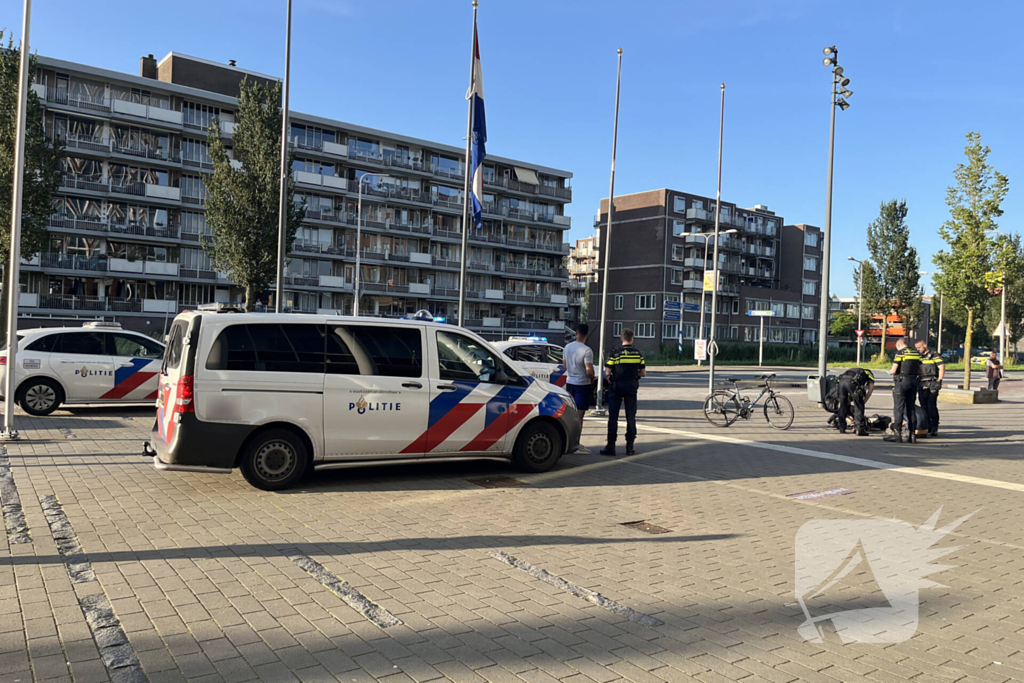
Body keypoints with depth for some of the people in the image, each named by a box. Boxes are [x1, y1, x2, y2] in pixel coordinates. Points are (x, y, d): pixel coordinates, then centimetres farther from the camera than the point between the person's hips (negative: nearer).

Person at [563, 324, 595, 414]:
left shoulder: (567, 347, 3)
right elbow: (589, 370, -20)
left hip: (569, 382, 6)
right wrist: (592, 379, -1)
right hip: (582, 384, -6)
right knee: (580, 411, -1)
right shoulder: (587, 350, -18)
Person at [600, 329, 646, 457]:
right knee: (631, 416, 9)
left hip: (616, 386, -2)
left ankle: (611, 446, 3)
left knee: (613, 417, 3)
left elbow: (607, 373, -10)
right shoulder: (638, 354, 0)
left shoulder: (615, 353, -9)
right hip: (631, 386, 2)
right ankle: (630, 446, 10)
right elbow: (643, 373, 3)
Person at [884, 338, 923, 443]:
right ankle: (912, 434, 10)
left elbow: (893, 370, -12)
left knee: (898, 408, -3)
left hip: (902, 382, -6)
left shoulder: (900, 353, -7)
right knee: (911, 409, 10)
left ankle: (897, 434, -5)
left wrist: (889, 371, 9)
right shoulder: (917, 353, 12)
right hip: (914, 382, 6)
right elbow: (921, 370, 13)